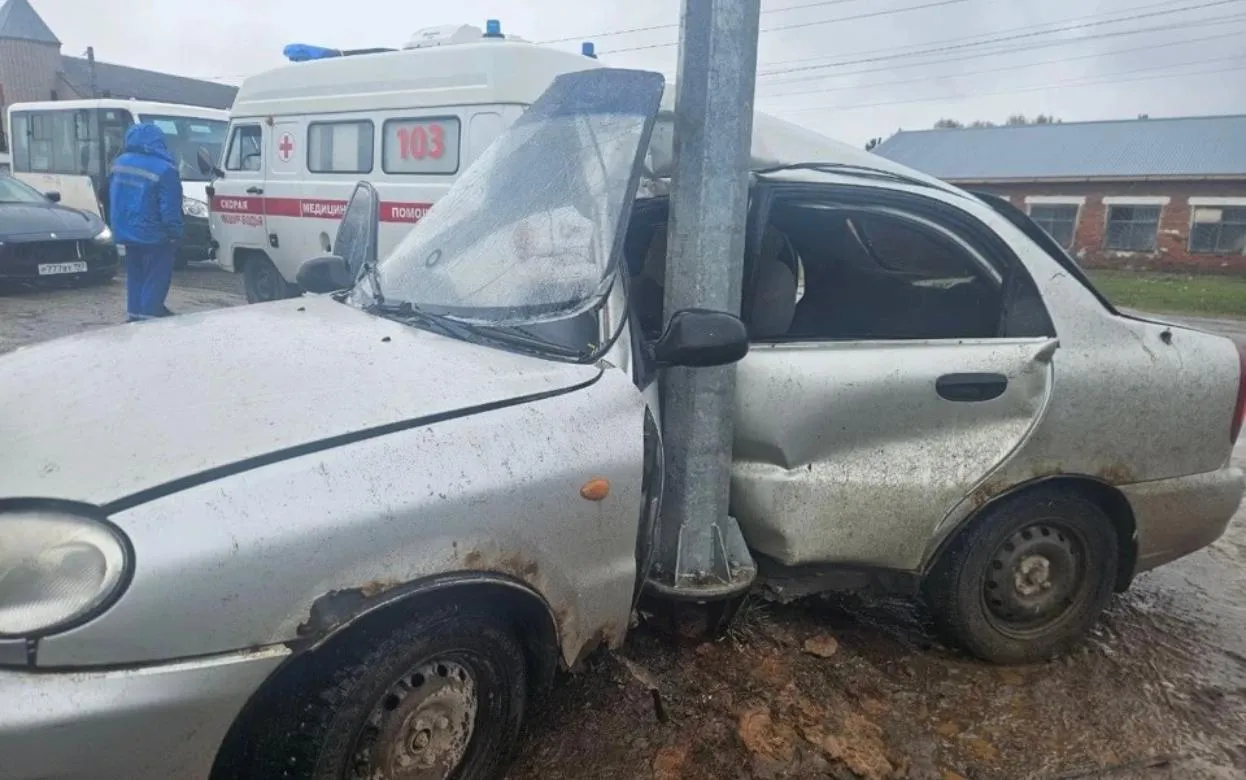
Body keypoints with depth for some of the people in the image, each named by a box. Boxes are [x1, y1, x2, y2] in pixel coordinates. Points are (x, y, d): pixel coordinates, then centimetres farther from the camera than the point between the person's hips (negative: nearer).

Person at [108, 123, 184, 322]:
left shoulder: (120, 163, 6)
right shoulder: (164, 170, -18)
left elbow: (113, 198, 15)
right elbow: (170, 209, -17)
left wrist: (118, 227, 23)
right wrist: (176, 233, -7)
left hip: (125, 233, 7)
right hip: (153, 236, -7)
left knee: (135, 276, 18)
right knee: (156, 279, 0)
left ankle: (134, 313, 22)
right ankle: (149, 315, -1)